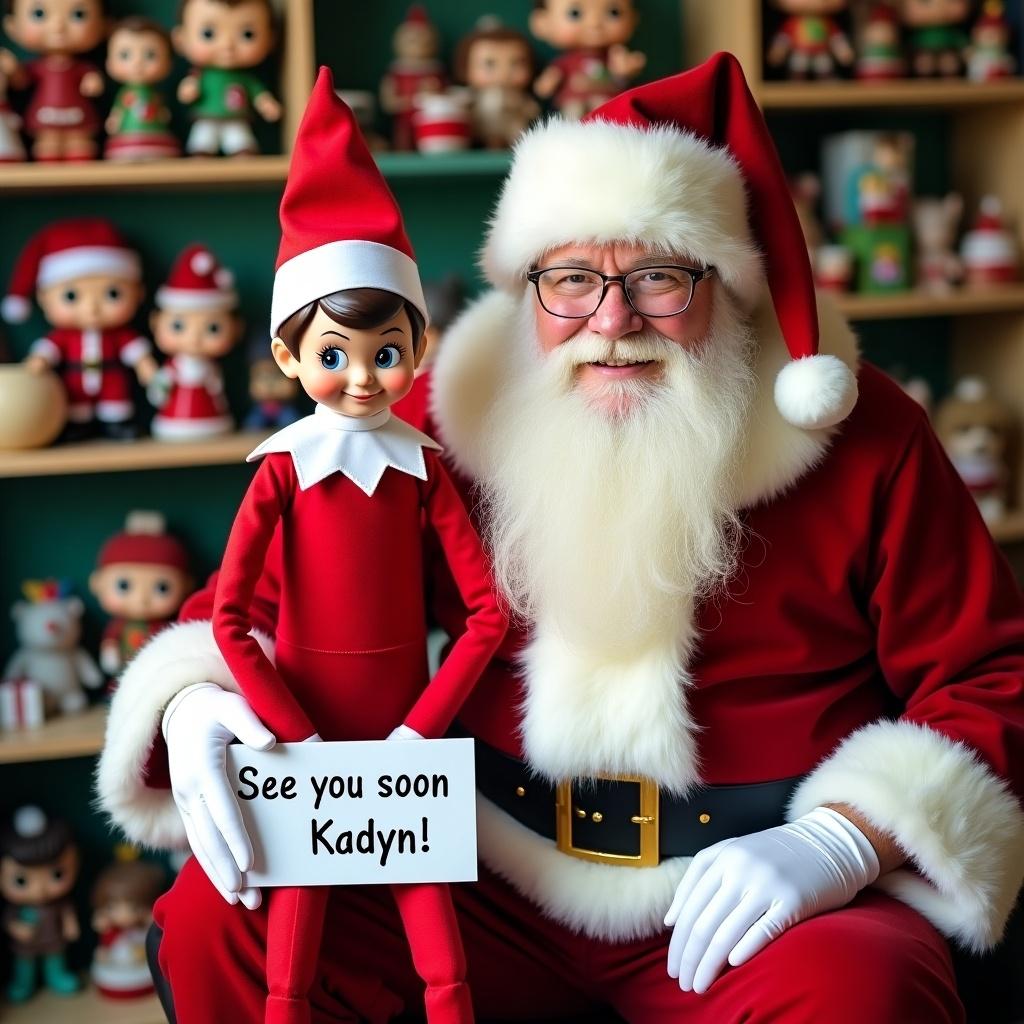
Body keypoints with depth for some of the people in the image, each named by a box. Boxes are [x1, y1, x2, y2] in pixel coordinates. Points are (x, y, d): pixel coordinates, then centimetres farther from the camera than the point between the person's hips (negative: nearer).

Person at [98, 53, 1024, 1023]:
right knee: (215, 923, -16)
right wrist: (197, 706, -15)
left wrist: (841, 844, -18)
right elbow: (272, 596, 8)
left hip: (756, 898, -2)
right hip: (495, 874, 3)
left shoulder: (861, 436, -5)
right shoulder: (448, 423, 1)